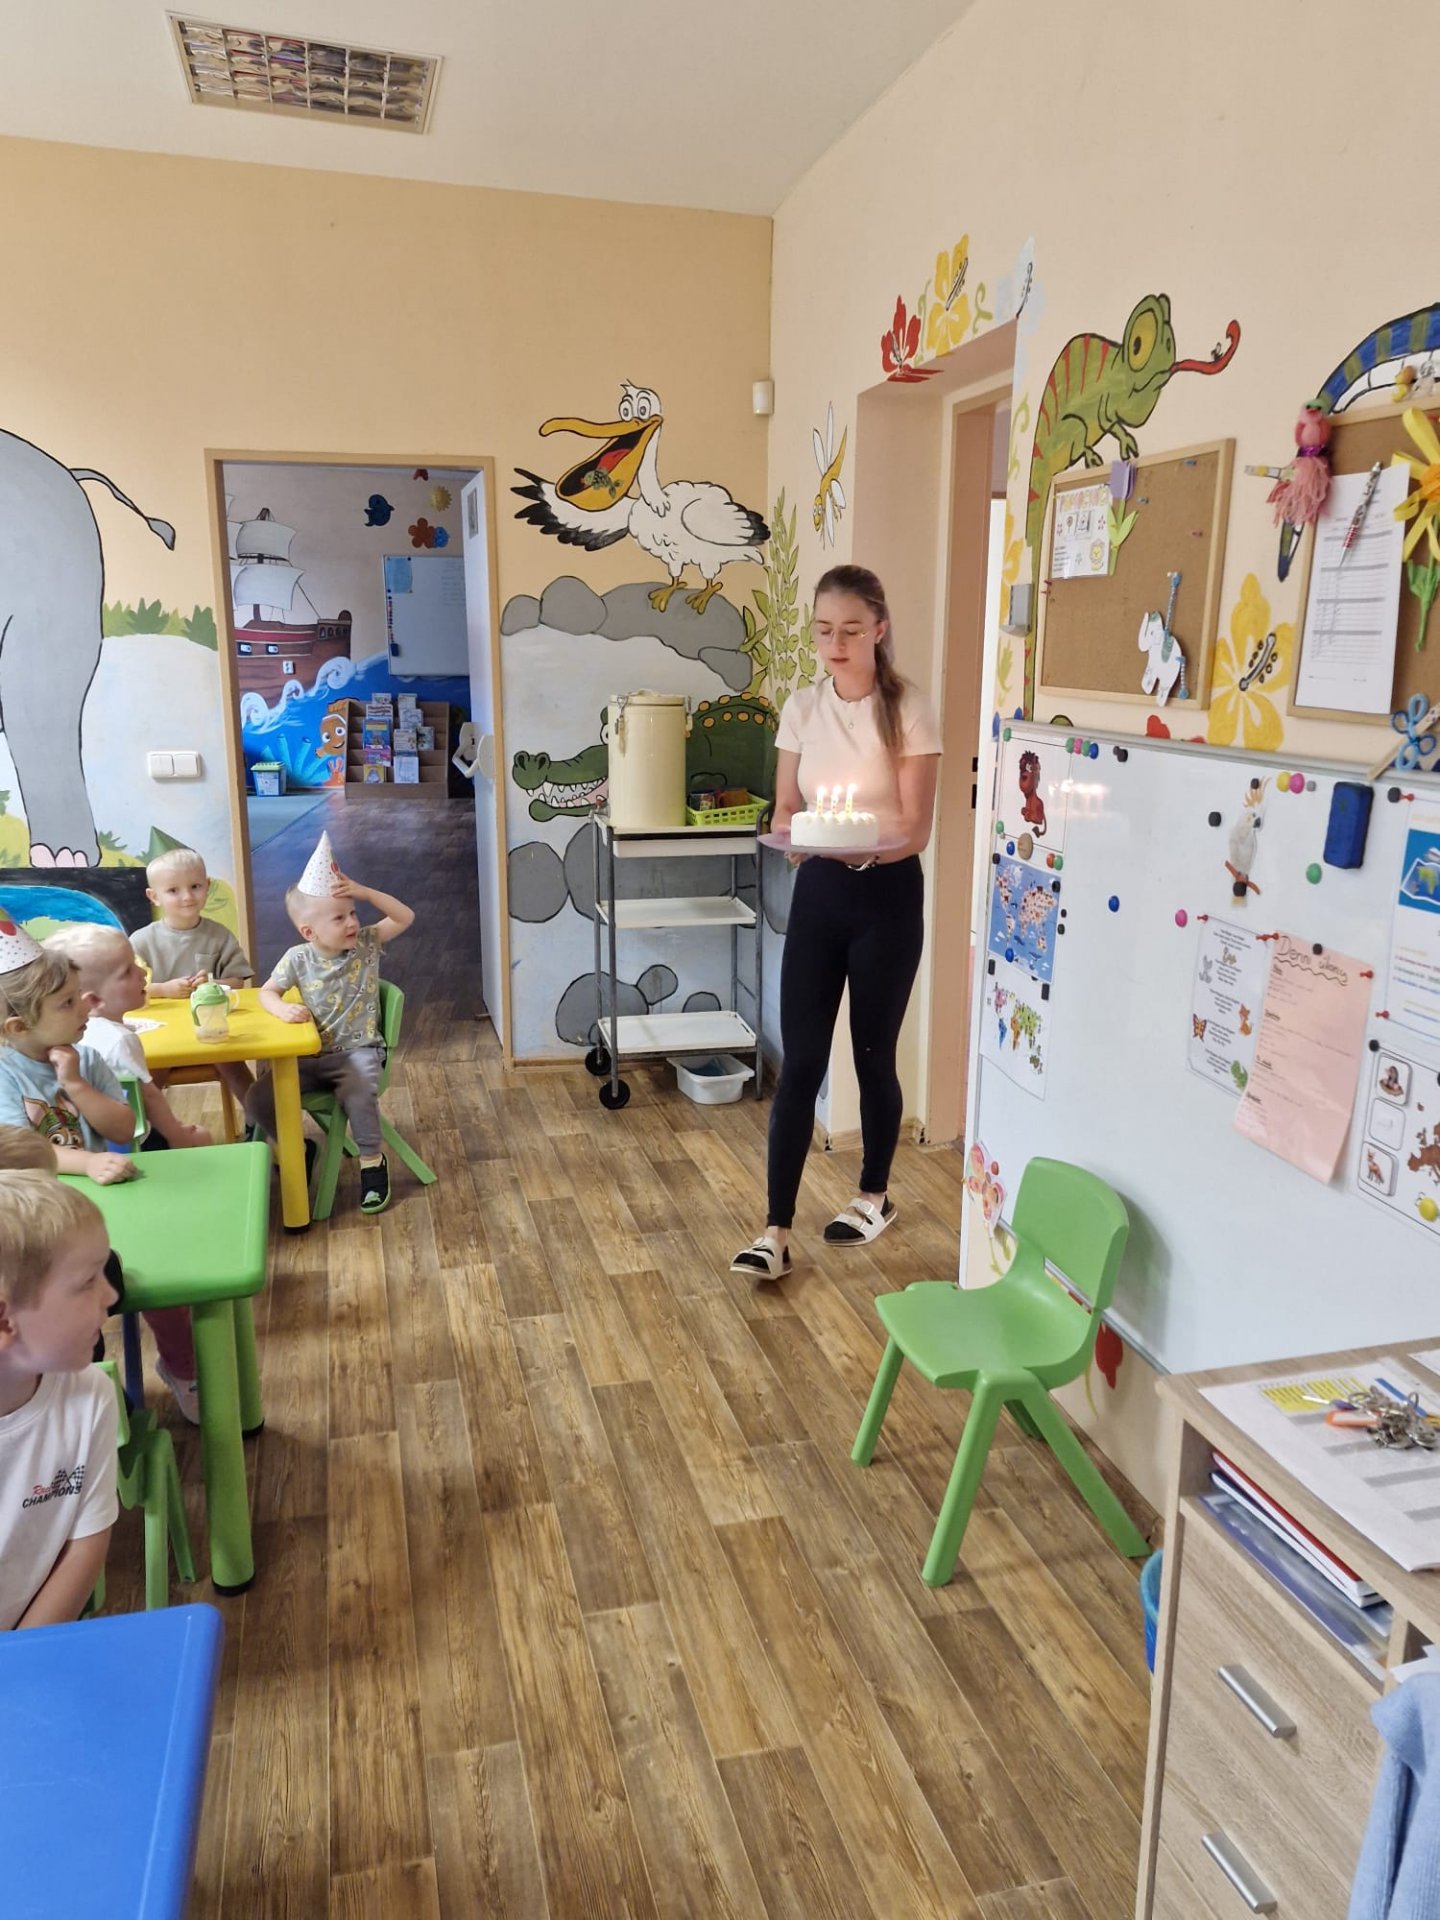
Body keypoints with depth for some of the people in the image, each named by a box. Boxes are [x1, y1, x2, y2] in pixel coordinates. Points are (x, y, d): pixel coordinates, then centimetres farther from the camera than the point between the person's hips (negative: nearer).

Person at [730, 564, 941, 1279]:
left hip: (887, 895, -3)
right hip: (817, 891, 3)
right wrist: (794, 834, -16)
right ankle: (776, 1230, 5)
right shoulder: (801, 707, 4)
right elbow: (785, 809, 7)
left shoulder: (908, 710, -8)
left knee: (873, 1055, 9)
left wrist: (865, 847, -30)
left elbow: (916, 829, -11)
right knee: (800, 1061, 0)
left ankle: (874, 1195, 32)